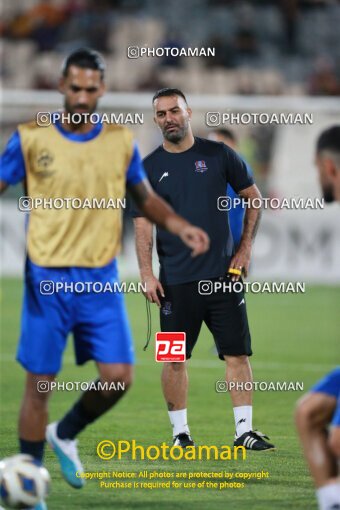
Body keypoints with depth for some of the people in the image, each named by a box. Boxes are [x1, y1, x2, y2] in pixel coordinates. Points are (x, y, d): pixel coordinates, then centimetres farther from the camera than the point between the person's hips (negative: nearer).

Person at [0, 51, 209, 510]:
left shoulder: (121, 141, 5)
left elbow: (146, 198, 16)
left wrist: (181, 227, 0)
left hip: (101, 279, 3)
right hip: (47, 278, -3)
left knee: (118, 377, -6)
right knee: (39, 384, -1)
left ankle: (65, 434, 24)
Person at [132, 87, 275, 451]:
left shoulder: (218, 155, 4)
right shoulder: (149, 168, 3)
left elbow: (253, 198, 12)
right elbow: (142, 224, 2)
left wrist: (245, 248, 5)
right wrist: (147, 274, -7)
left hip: (223, 273, 0)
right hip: (176, 281, 0)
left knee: (238, 353, -3)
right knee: (175, 359, 2)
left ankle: (245, 430, 1)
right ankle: (180, 432, 12)